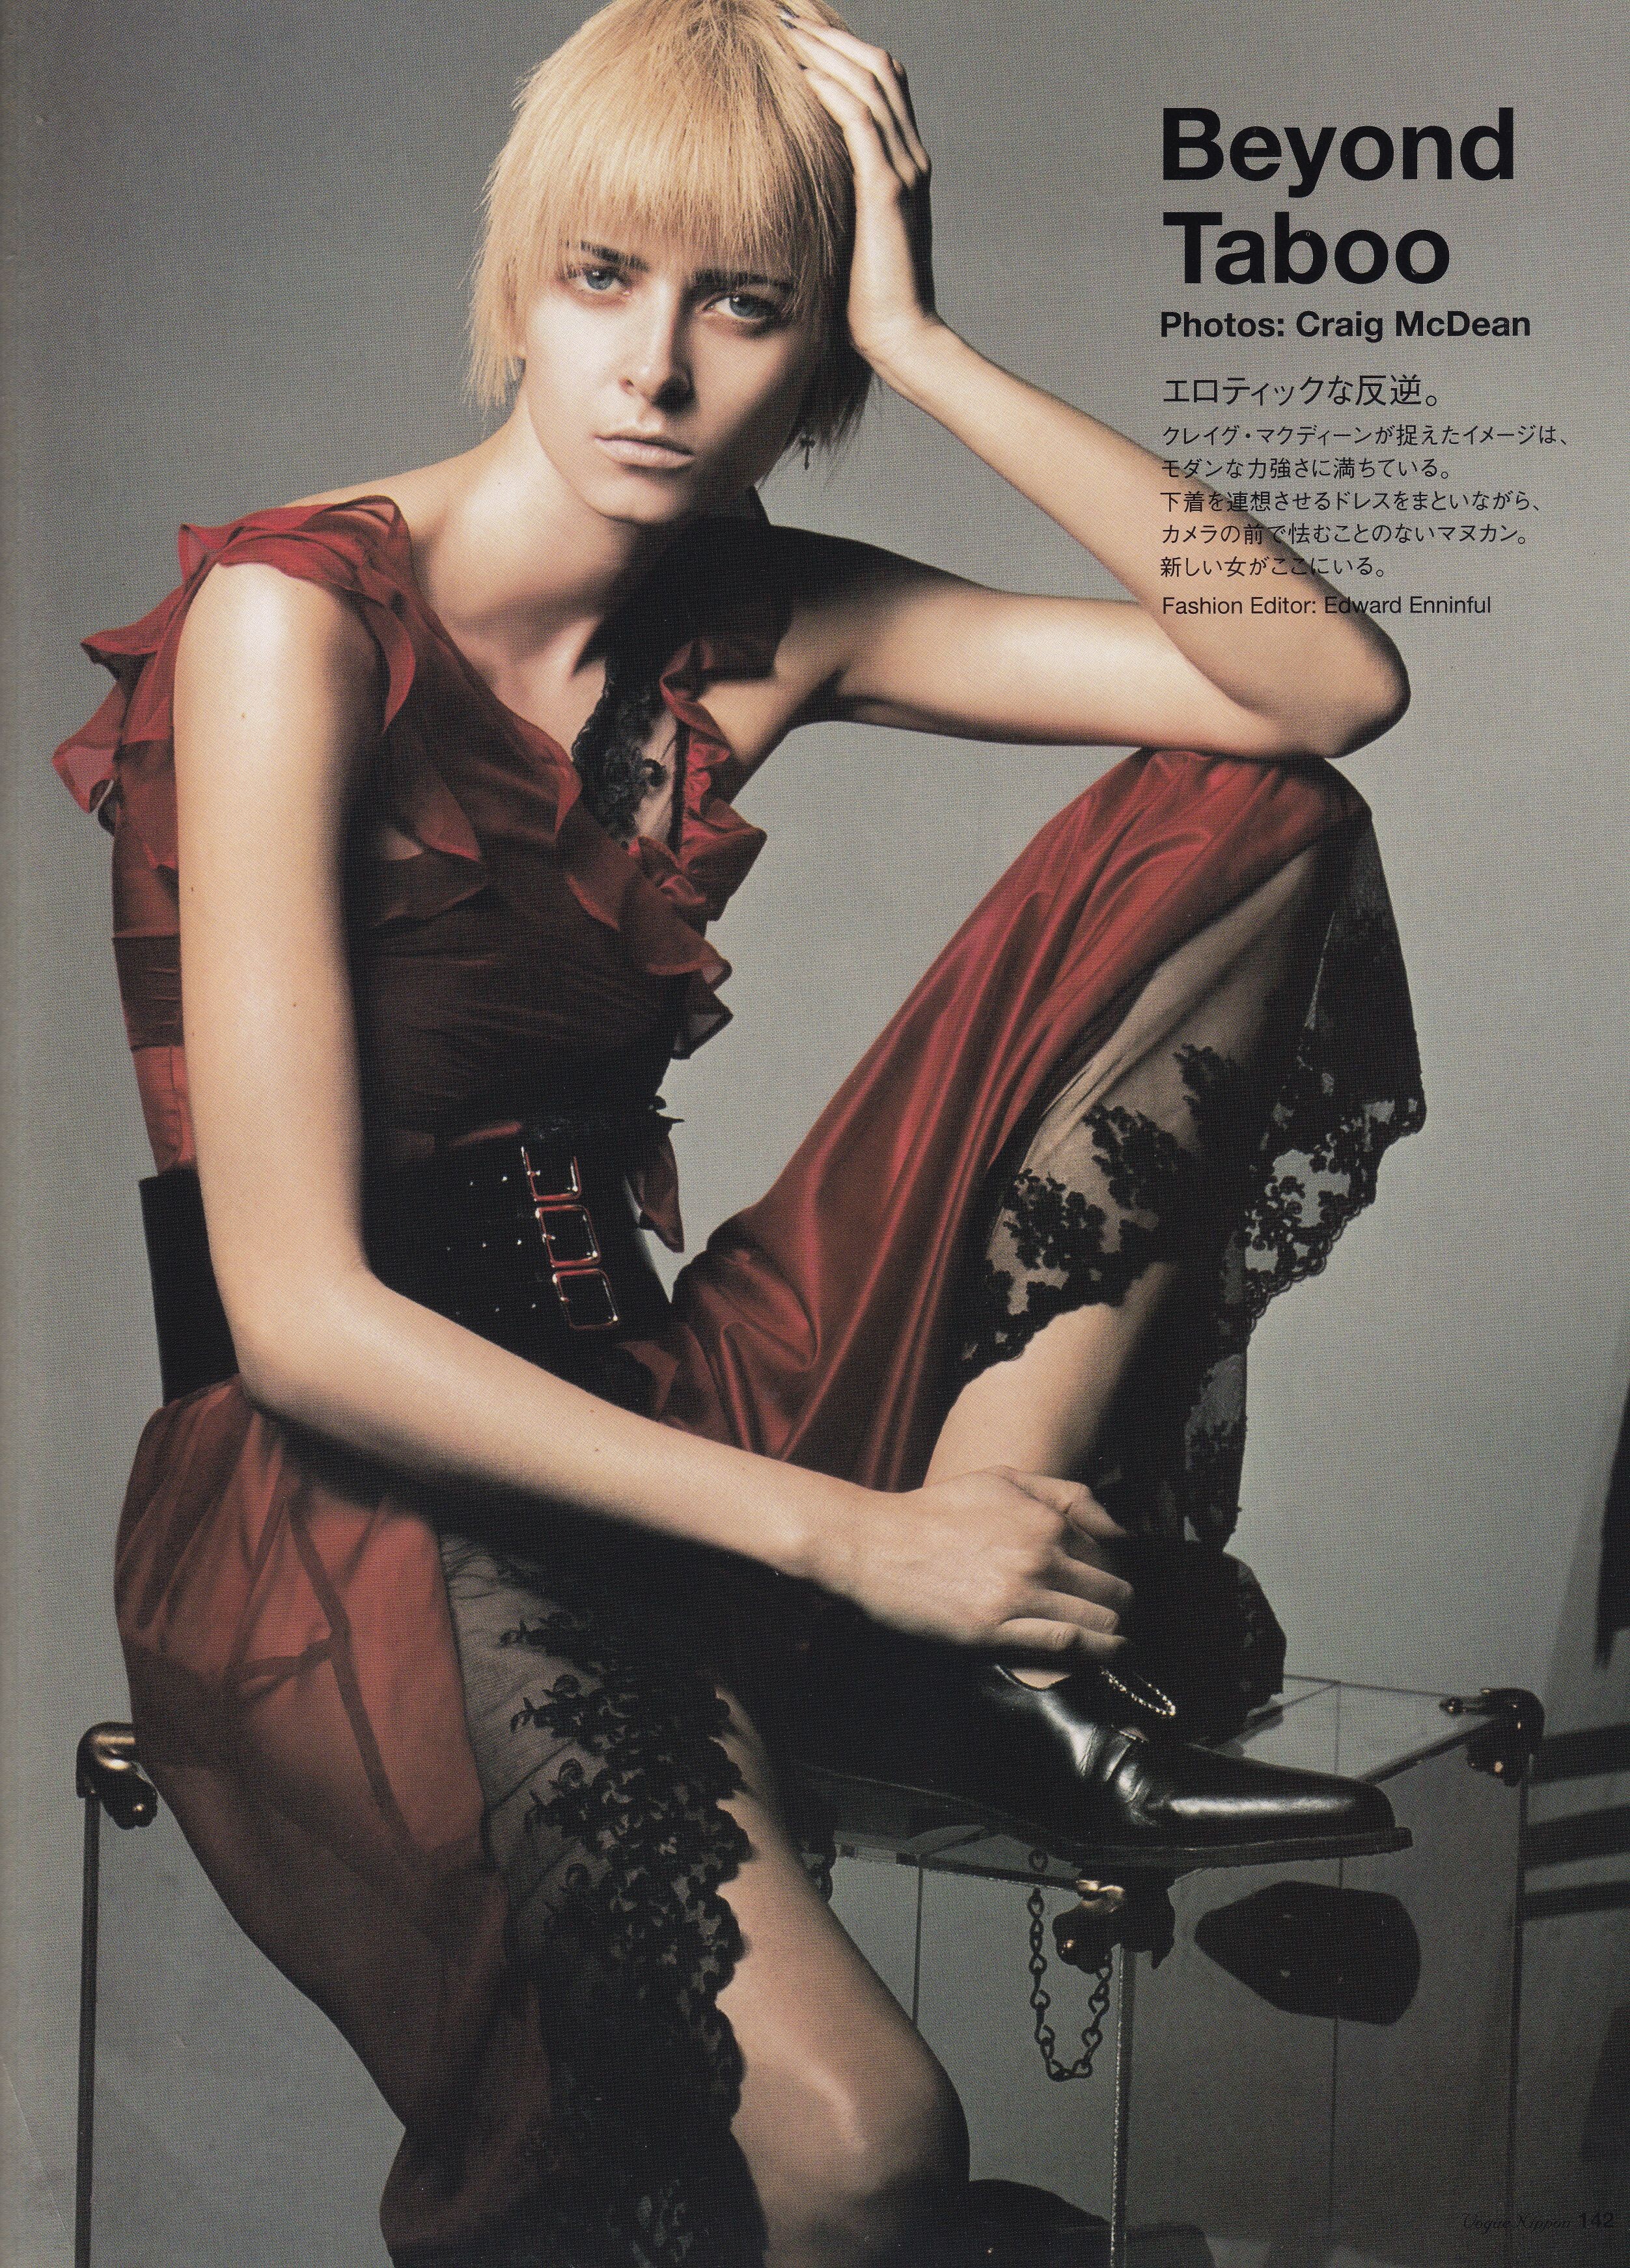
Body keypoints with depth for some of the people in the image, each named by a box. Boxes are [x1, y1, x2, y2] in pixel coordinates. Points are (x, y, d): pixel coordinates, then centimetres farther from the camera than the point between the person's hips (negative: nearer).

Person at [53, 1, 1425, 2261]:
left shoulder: (754, 624, 4)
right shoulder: (300, 618, -13)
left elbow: (1334, 685, -5)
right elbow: (303, 1319, -19)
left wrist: (925, 347, -11)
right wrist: (849, 1534, -19)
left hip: (644, 1415, 7)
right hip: (339, 1491, -6)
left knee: (1250, 821, -3)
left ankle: (985, 1668, -9)